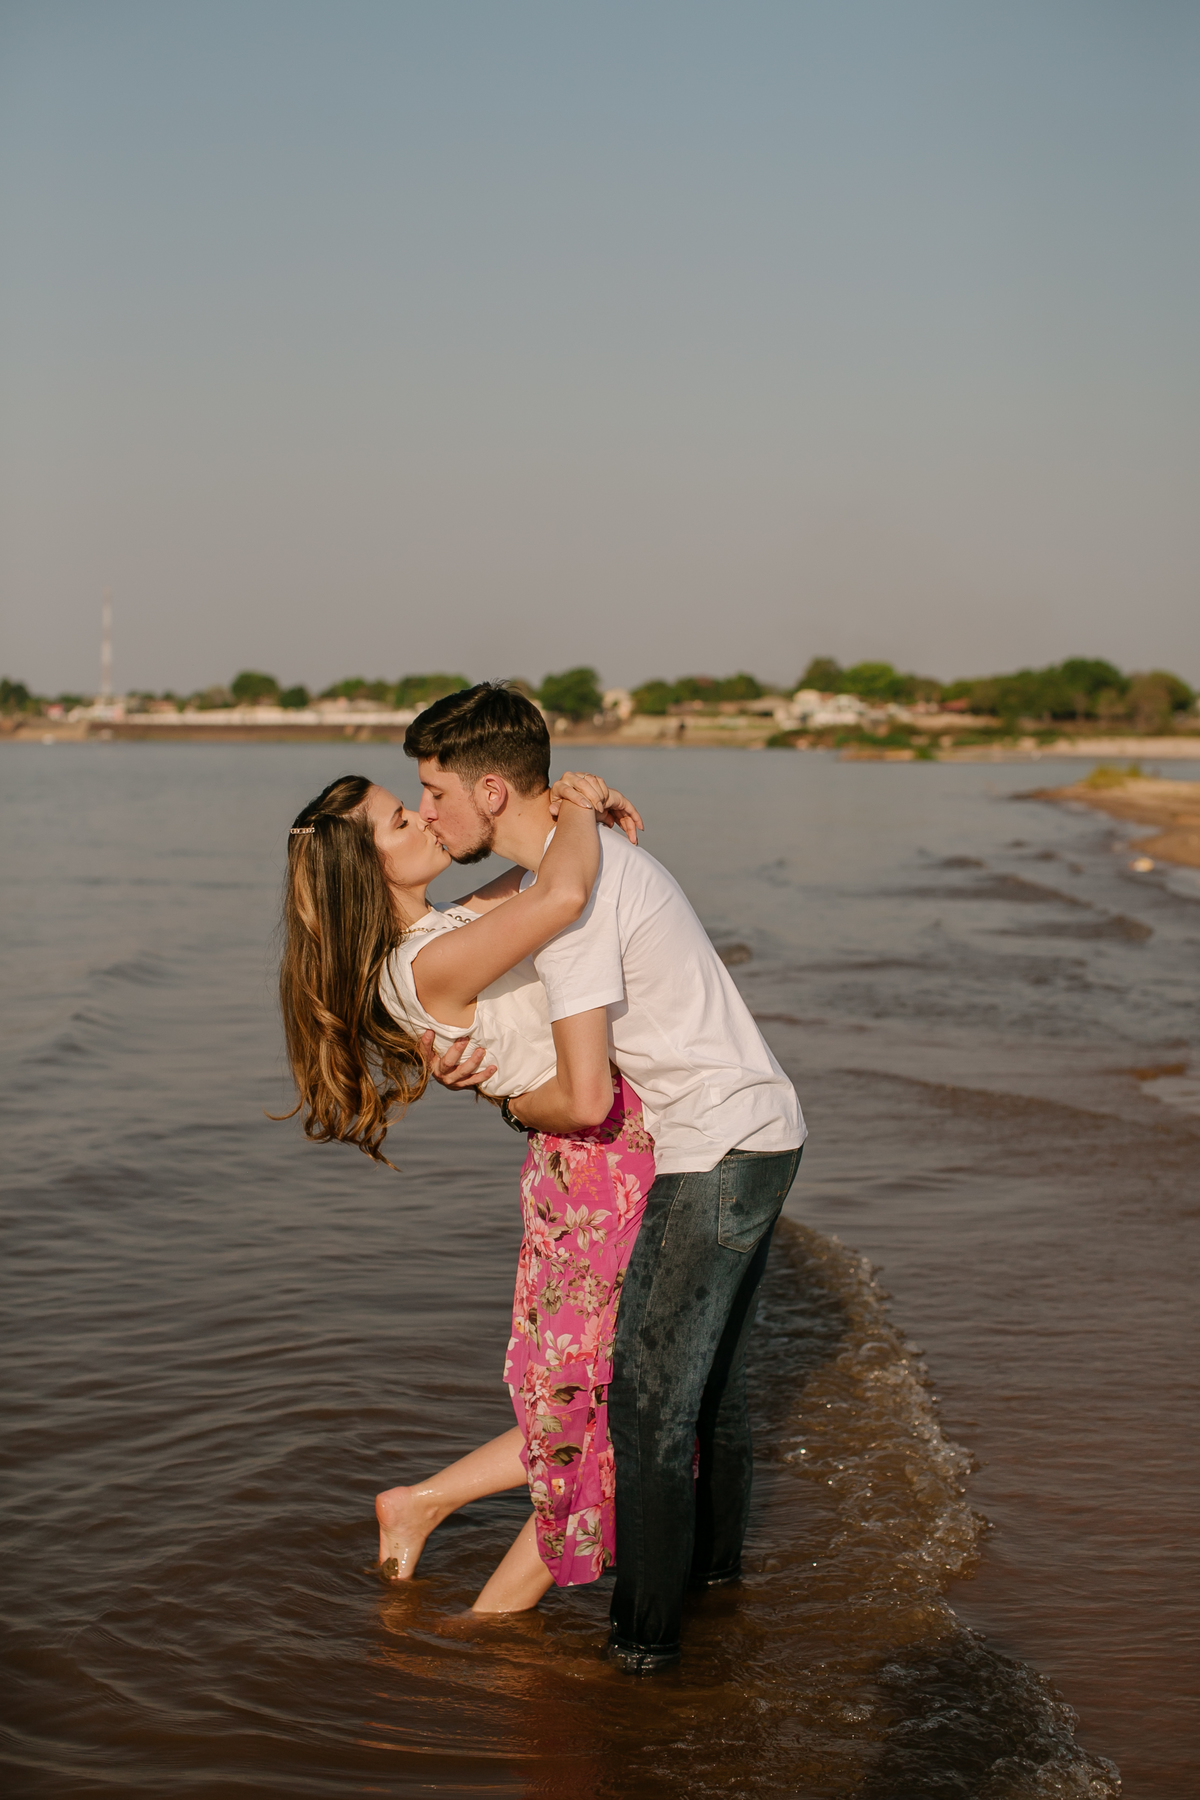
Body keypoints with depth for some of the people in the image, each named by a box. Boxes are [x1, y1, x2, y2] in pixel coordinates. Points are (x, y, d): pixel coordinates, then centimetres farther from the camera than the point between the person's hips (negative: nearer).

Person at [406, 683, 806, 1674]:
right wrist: (480, 1061, -2)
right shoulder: (595, 850, 11)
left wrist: (503, 1097, 1)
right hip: (763, 1129, 10)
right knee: (712, 1370, 24)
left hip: (714, 1152, -10)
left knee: (648, 1394, -3)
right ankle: (716, 1557, 40)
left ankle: (644, 1631, 6)